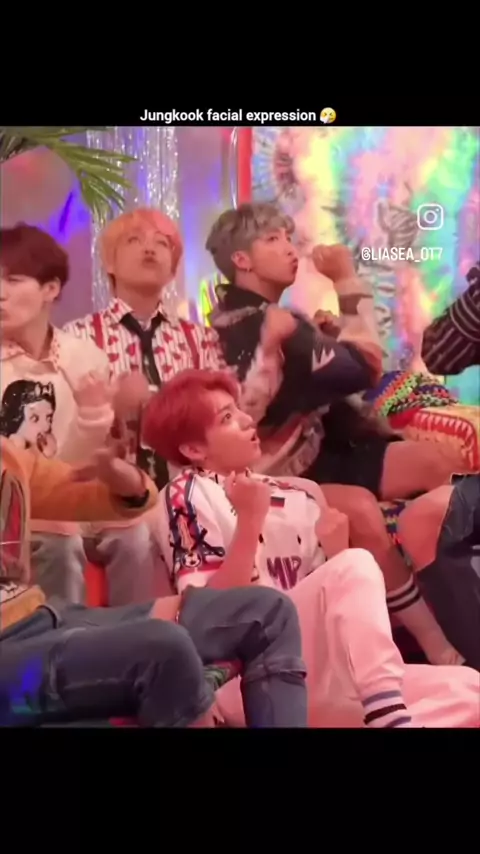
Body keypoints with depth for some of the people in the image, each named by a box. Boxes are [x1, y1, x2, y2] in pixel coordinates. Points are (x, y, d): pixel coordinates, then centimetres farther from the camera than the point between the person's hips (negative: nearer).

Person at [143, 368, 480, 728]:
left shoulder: (297, 497, 17)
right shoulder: (187, 494, 0)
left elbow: (338, 603, 16)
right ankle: (391, 717, -33)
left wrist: (336, 552, -5)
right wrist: (250, 522, -19)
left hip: (320, 674, 6)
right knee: (356, 566, -28)